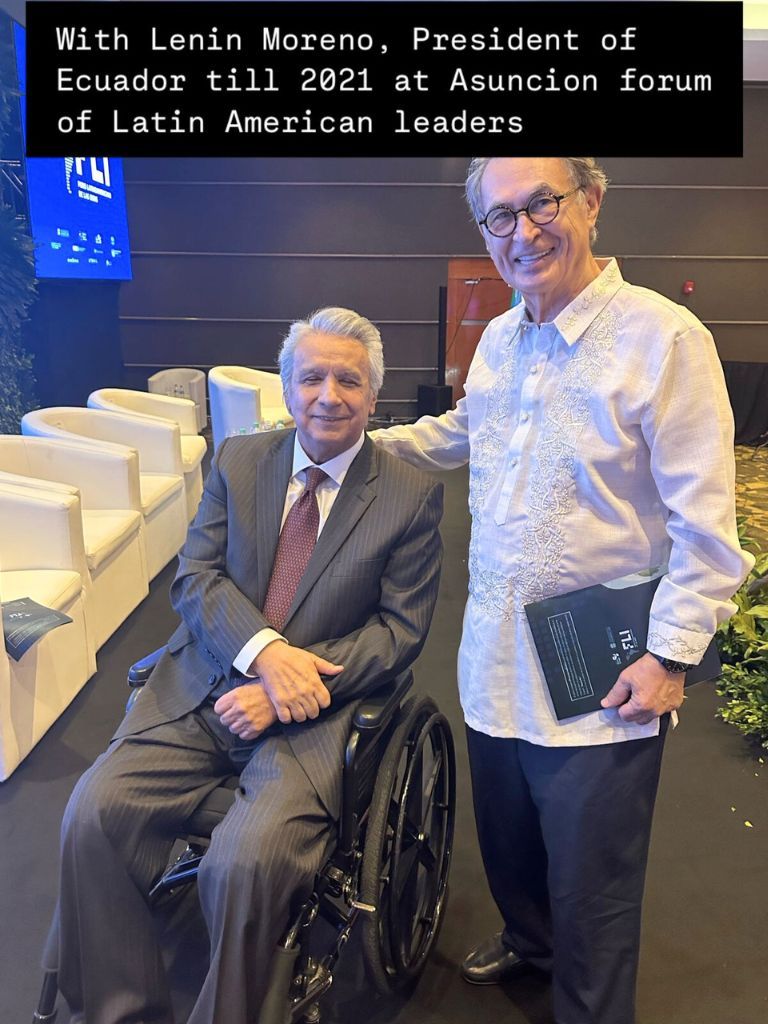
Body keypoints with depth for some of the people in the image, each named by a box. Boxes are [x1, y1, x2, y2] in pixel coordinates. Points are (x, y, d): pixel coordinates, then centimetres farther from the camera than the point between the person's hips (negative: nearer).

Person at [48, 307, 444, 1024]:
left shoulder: (412, 495, -1)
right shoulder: (238, 461, 8)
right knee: (92, 815, -14)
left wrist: (290, 684, -16)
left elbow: (401, 628, -5)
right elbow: (194, 577, 2)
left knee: (246, 861, -24)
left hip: (314, 710, -3)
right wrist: (265, 652, -17)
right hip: (201, 692, 4)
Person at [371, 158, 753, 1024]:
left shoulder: (663, 337, -15)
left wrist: (670, 657, -14)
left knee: (592, 882, 13)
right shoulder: (497, 340, 6)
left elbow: (704, 526, -15)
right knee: (507, 839, 26)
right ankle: (528, 939, 55)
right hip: (496, 661, 6)